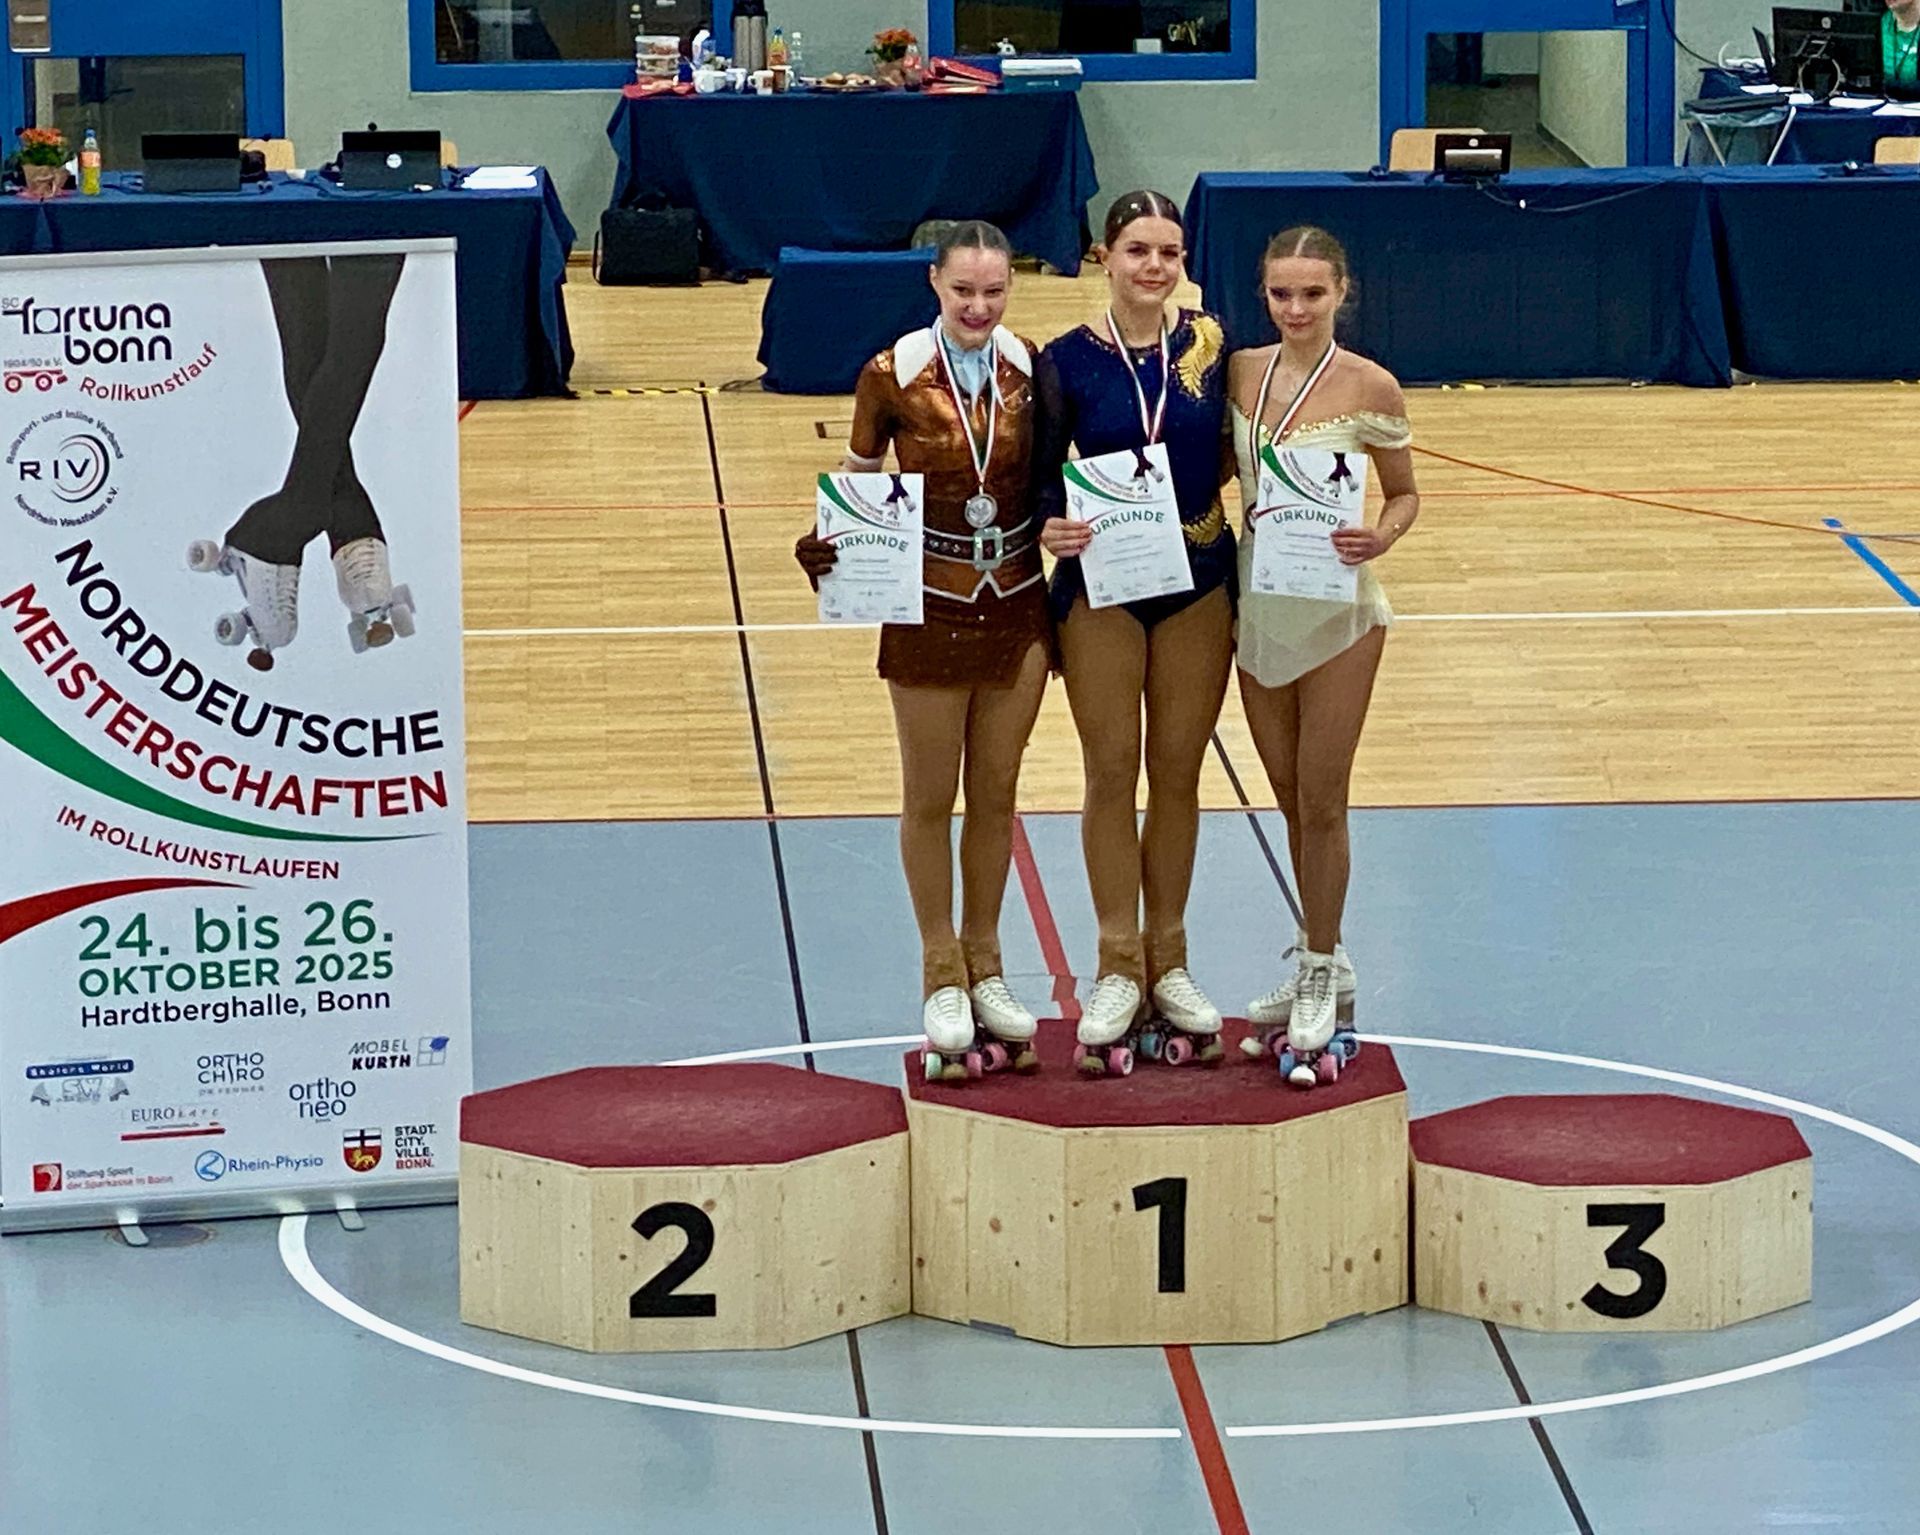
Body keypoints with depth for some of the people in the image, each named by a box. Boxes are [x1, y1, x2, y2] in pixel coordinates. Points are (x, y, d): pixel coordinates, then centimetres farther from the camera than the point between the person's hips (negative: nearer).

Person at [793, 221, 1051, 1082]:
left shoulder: (1031, 369, -4)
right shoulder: (893, 376, -11)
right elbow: (859, 484, -2)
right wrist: (828, 549, -18)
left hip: (1018, 610, 2)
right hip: (929, 612, -2)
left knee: (996, 795, 13)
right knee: (930, 800, 7)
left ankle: (985, 968, 25)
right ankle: (943, 977, 19)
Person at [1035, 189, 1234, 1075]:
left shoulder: (1210, 346, -1)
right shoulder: (1068, 361, -6)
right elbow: (1041, 472, -4)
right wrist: (1050, 525, -22)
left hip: (1198, 580, 2)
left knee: (1178, 773, 9)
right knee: (1111, 772, 2)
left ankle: (1167, 960, 20)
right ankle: (1118, 968, 12)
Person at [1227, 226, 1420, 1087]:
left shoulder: (1368, 387, -11)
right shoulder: (1240, 372, 0)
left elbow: (1404, 494, -3)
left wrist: (1380, 538, -23)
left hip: (1335, 612, -5)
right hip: (1258, 603, 5)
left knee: (1321, 803, 1)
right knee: (1291, 803, 15)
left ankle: (1320, 979, 13)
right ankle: (1320, 967, 30)